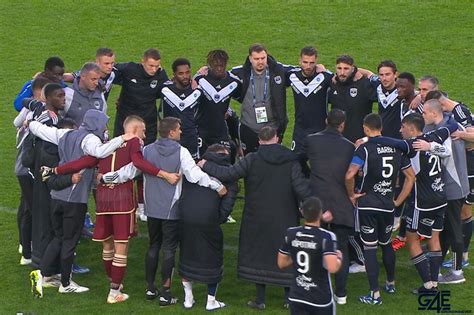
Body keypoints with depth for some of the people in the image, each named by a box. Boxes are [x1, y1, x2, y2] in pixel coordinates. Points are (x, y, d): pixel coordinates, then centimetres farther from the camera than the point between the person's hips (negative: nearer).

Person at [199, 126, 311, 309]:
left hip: (258, 218, -1)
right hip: (284, 219, 1)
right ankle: (289, 297, 16)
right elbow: (301, 188, -11)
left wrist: (205, 166, 1)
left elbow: (228, 174, -12)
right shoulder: (291, 160, -7)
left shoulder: (252, 160, -11)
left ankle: (260, 299, 13)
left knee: (258, 253, 11)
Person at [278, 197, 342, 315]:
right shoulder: (326, 237, -18)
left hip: (296, 298, 3)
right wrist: (339, 258, -7)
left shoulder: (291, 234, -4)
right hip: (321, 300, -3)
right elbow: (332, 268, -28)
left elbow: (281, 263, 7)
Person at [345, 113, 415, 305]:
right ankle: (391, 283, 37)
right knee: (386, 244, 23)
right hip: (388, 206, 5)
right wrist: (398, 201, 14)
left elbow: (349, 175, -25)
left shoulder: (365, 149, -12)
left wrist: (351, 194, -7)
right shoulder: (396, 148, 5)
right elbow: (411, 176, 11)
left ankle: (375, 294, 0)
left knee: (370, 248, 1)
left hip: (367, 205, -5)